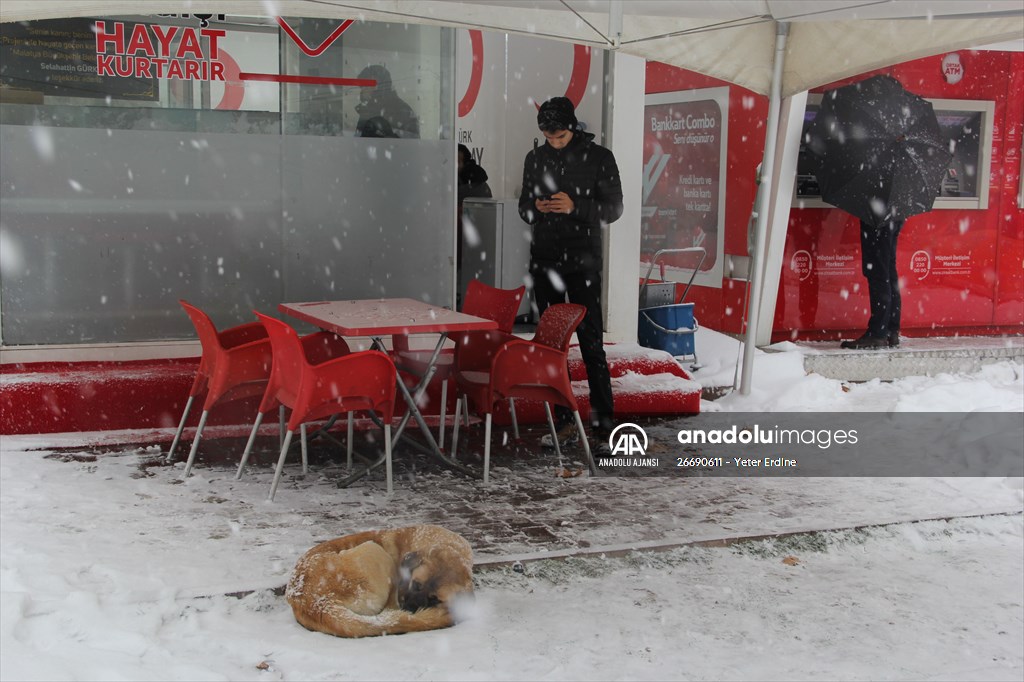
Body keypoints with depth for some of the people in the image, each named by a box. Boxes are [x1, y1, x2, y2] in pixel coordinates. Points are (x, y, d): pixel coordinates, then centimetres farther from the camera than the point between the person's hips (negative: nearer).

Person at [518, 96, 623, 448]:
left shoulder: (599, 157, -3)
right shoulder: (535, 158, 9)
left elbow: (614, 208, -3)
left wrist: (575, 207, -19)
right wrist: (535, 207, -8)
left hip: (583, 263, -4)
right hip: (544, 263, 4)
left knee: (591, 342, -5)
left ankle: (603, 417, 4)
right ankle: (564, 421, 12)